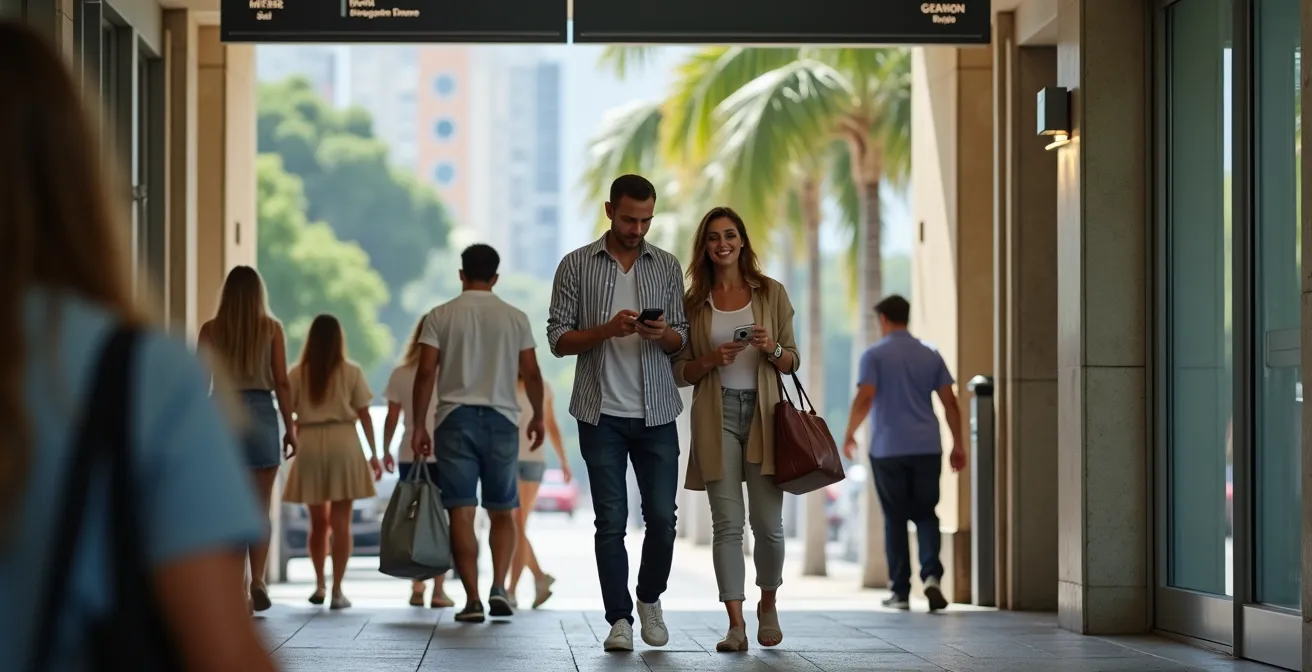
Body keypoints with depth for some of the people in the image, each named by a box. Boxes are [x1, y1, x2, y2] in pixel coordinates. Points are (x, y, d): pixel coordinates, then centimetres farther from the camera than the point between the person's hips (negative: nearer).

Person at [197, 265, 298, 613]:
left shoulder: (210, 330, 3)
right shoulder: (272, 328, 1)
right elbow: (281, 382, -1)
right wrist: (290, 428, 5)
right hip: (261, 413, -1)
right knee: (260, 509, 8)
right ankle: (257, 580, -7)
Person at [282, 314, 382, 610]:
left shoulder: (298, 374, 5)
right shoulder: (351, 372, 2)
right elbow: (364, 415, 2)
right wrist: (374, 454, 7)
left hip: (309, 444, 2)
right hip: (342, 442, -2)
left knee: (318, 521, 15)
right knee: (340, 521, -1)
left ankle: (319, 586, 18)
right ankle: (337, 590, -6)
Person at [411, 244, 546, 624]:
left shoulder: (440, 316, 1)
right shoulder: (515, 318, 5)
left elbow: (426, 372, -5)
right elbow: (531, 373, 5)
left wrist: (419, 425, 1)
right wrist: (537, 417, 19)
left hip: (455, 419, -1)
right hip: (501, 420, 1)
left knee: (461, 512, 0)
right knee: (502, 511, 12)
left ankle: (473, 599, -4)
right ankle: (499, 587, -5)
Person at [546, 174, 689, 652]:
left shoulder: (667, 266, 7)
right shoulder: (576, 265, 0)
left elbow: (681, 341, 8)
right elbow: (558, 341, -2)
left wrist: (664, 334, -15)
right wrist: (607, 330, -18)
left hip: (656, 413, 2)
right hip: (602, 414, -2)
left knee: (661, 518, 1)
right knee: (611, 521, -1)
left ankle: (650, 600, 23)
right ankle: (619, 619, 5)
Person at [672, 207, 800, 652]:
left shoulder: (771, 293, 7)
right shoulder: (693, 302, 7)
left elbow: (792, 363, 8)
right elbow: (680, 372, 7)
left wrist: (771, 348, -12)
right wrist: (713, 359, -11)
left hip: (763, 413, 0)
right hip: (717, 416, 0)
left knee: (767, 522, 0)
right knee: (727, 522, -5)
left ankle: (768, 606, 24)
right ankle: (736, 624, -4)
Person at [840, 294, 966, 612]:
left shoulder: (875, 355, -2)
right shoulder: (930, 355, 9)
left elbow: (864, 399, -12)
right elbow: (949, 402, 7)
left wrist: (849, 434, 0)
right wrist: (957, 445, 12)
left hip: (888, 450, -2)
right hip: (927, 449, 2)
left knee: (895, 519, 7)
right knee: (926, 514, 8)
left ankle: (900, 591, 7)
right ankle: (931, 574, -16)